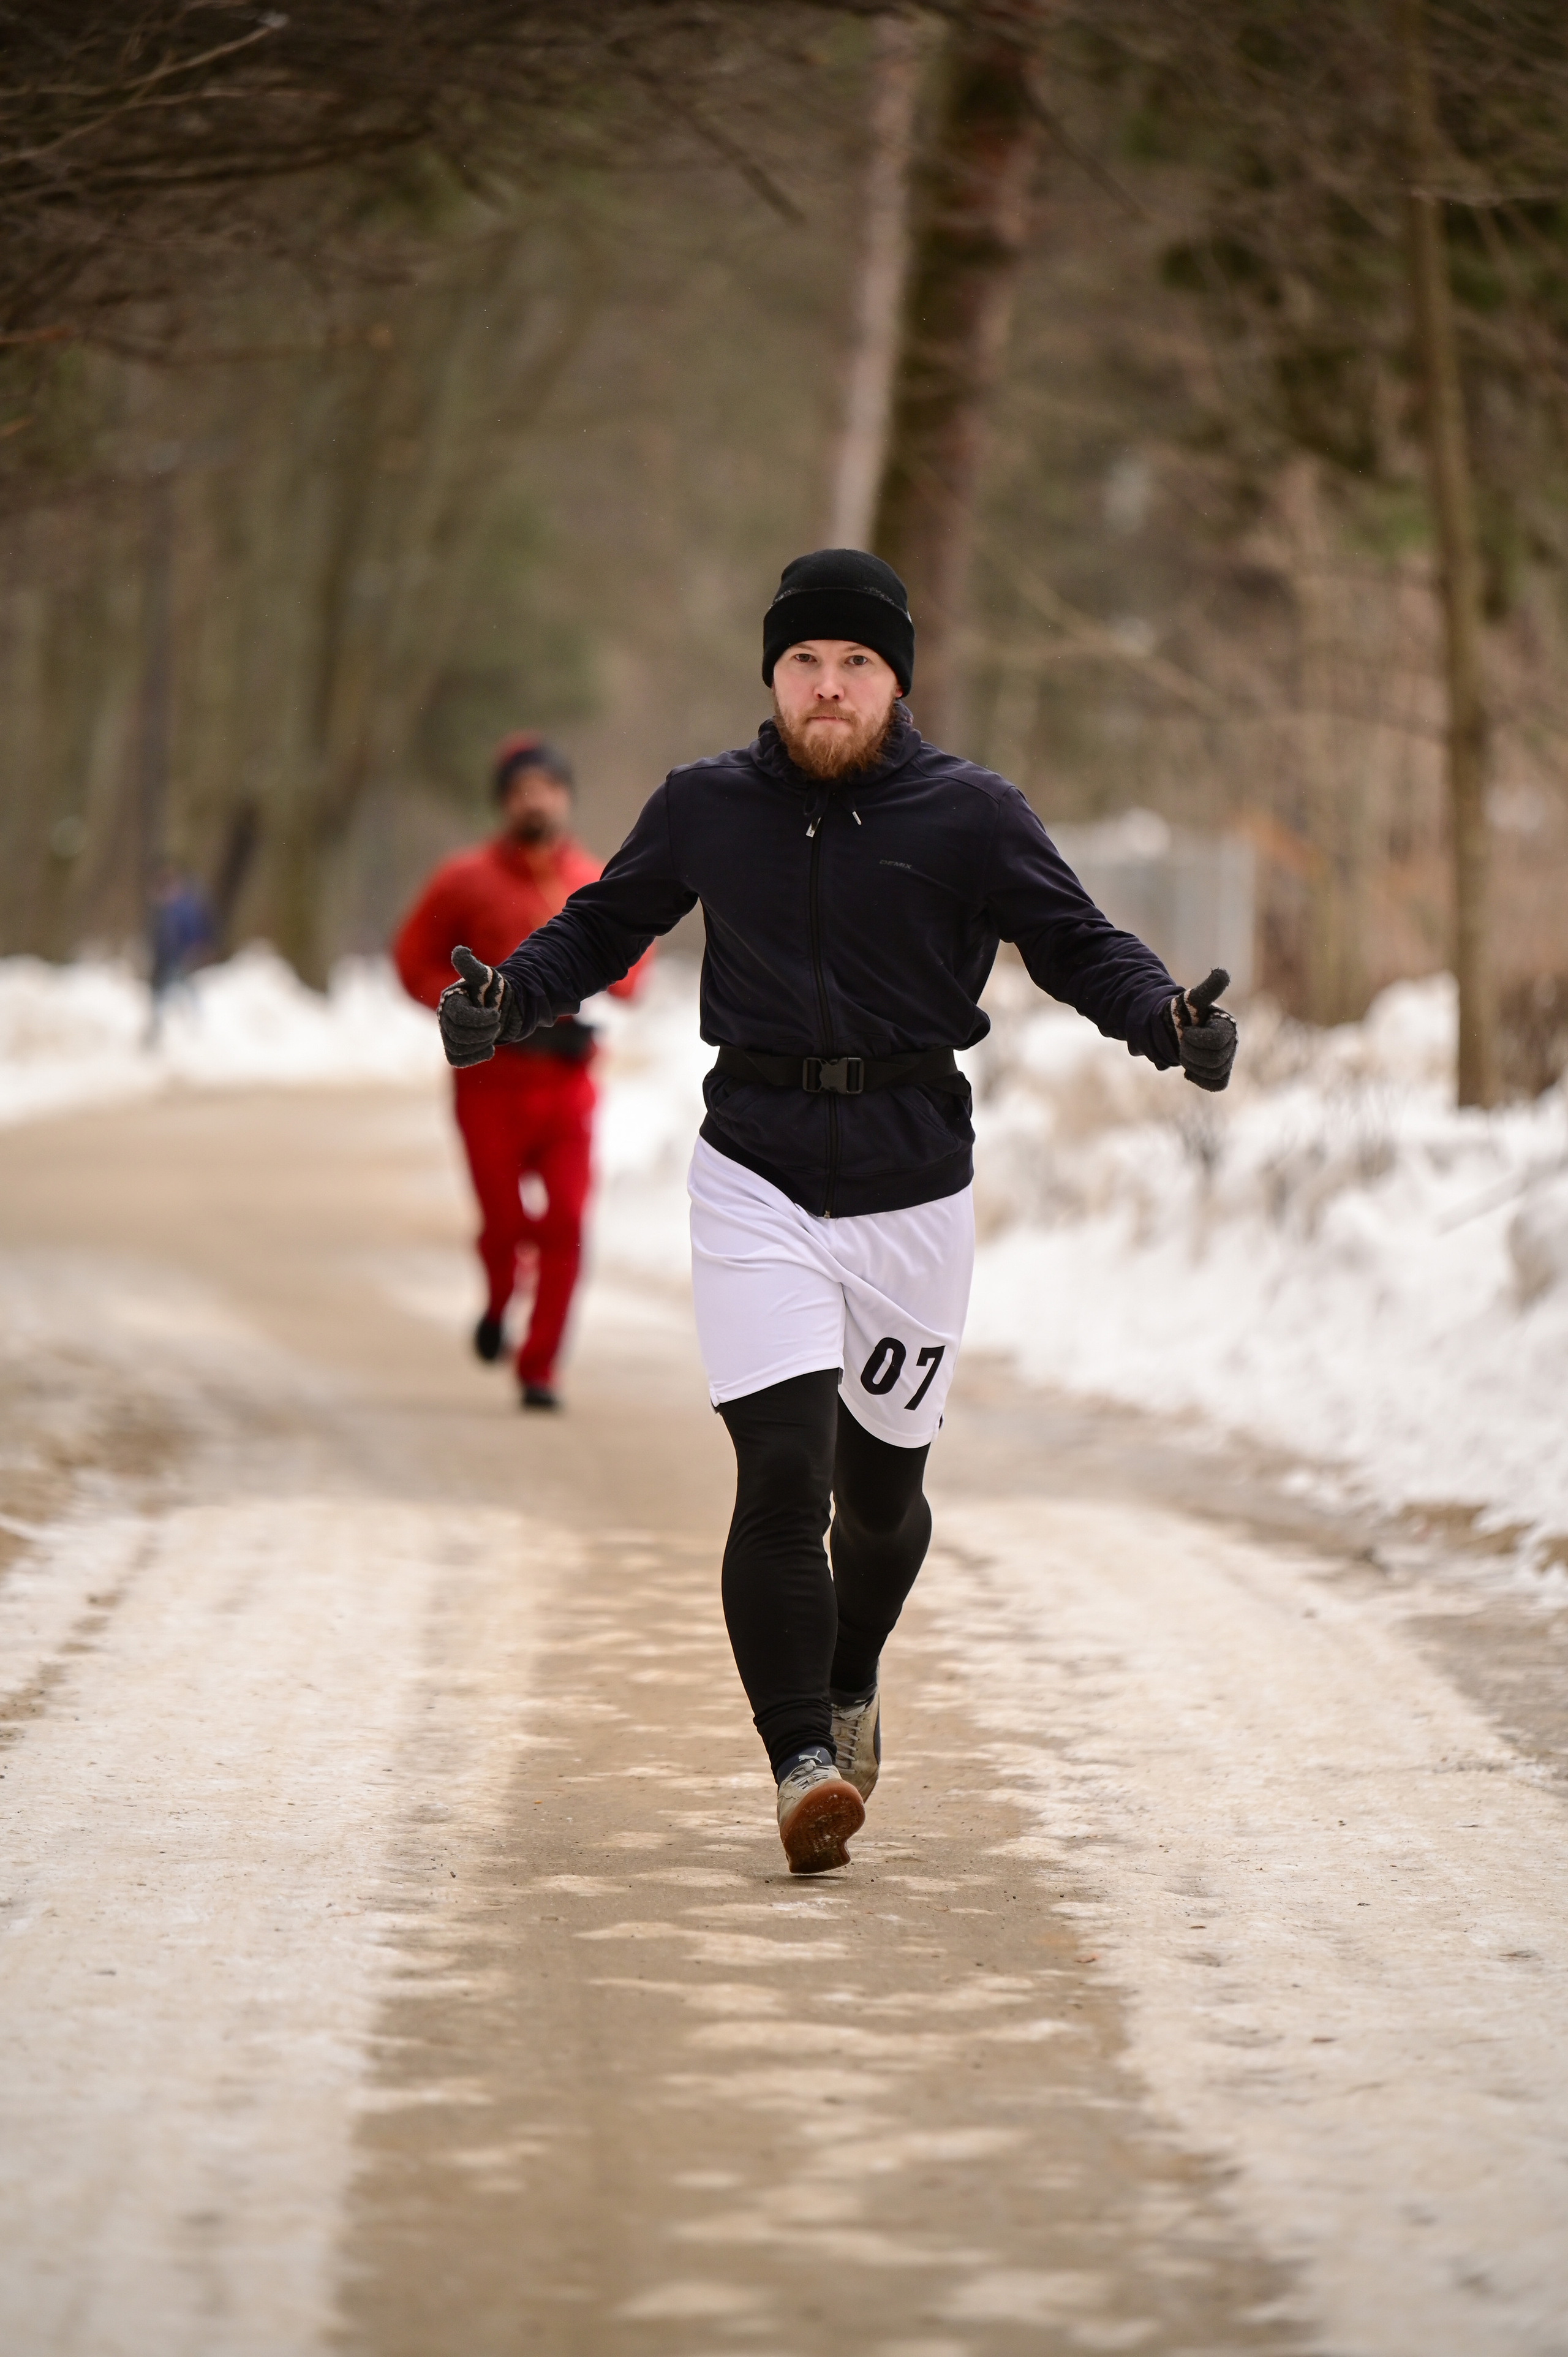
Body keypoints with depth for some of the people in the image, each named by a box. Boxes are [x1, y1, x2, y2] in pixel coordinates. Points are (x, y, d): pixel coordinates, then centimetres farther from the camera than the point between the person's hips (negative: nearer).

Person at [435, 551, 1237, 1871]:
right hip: (757, 1176, 0)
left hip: (915, 1182, 0)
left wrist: (1168, 1021, -18)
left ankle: (851, 1683, 42)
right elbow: (606, 924, 15)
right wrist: (509, 999, -4)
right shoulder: (708, 808, 4)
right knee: (783, 1470, -16)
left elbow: (1079, 946, 1)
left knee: (879, 1487, 12)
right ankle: (803, 1763, -16)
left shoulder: (970, 815, -1)